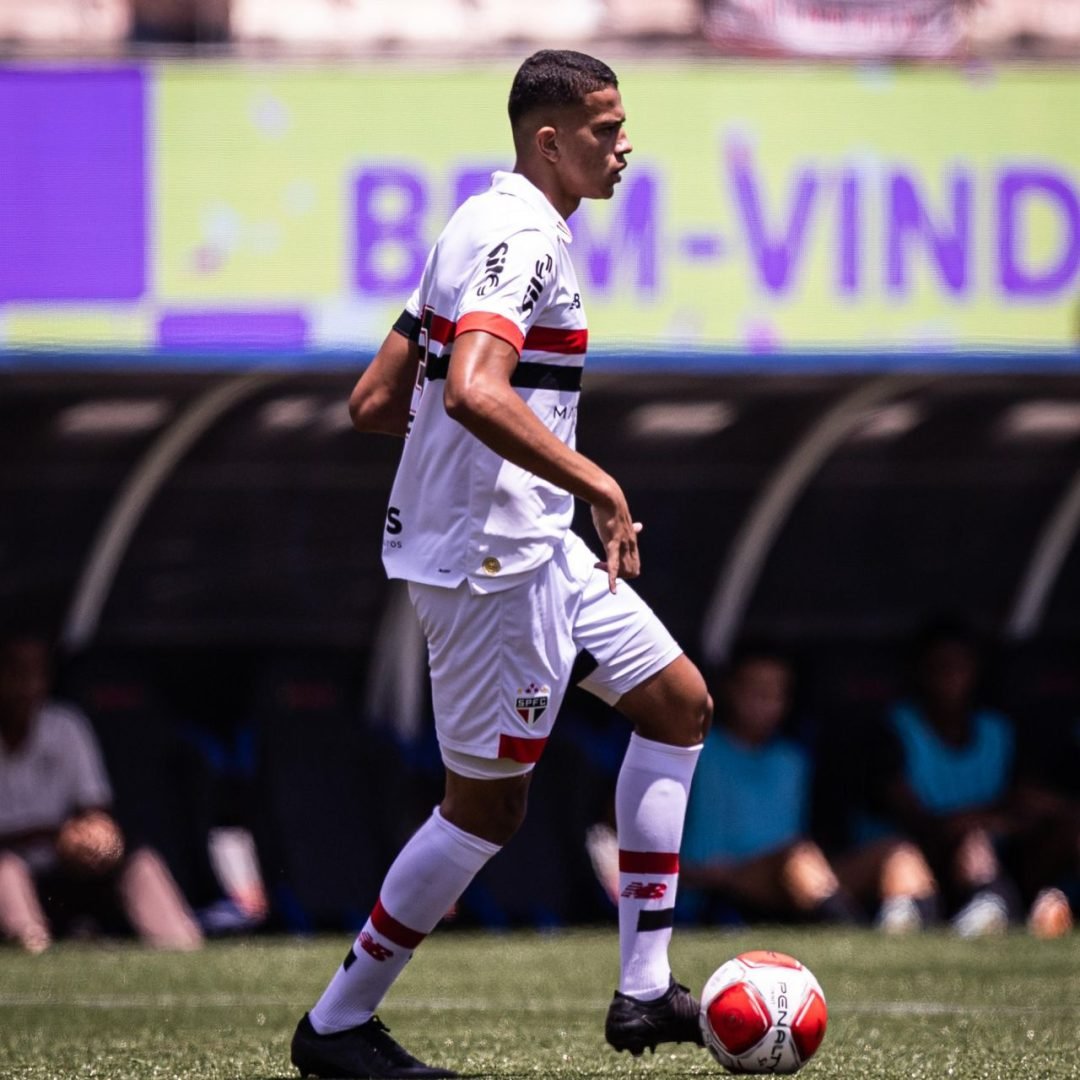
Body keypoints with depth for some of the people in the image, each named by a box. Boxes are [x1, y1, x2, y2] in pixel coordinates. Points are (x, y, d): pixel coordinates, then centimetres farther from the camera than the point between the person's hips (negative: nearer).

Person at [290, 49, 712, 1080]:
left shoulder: (484, 228, 15)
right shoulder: (522, 238, -17)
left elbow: (374, 402, 16)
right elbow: (475, 392, -34)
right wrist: (597, 482, -31)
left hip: (531, 545, 11)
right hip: (491, 557, -11)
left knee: (678, 702, 12)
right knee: (487, 803, -2)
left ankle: (645, 990, 10)